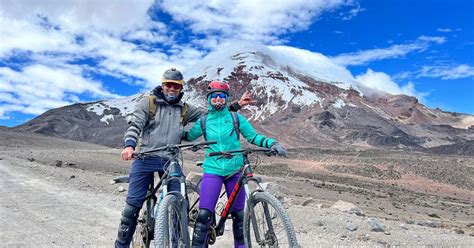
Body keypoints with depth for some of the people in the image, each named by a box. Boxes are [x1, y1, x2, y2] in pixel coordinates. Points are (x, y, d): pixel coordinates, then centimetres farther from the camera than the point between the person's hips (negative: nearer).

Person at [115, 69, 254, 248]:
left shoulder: (184, 109, 12)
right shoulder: (148, 102, 4)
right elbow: (135, 125, -7)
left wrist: (237, 105, 6)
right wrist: (129, 145, -26)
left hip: (170, 161, 3)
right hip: (145, 159, -2)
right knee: (133, 204, -2)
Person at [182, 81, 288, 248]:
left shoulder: (236, 118, 3)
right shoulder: (203, 121, 6)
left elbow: (253, 137, 4)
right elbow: (188, 136, 20)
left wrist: (272, 144, -9)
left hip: (235, 171, 1)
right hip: (212, 171, 0)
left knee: (239, 214, 9)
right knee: (204, 214, -11)